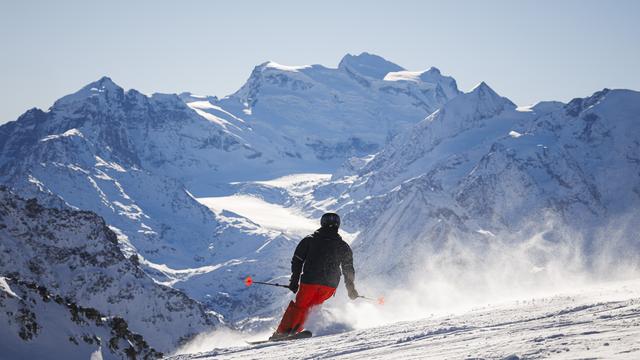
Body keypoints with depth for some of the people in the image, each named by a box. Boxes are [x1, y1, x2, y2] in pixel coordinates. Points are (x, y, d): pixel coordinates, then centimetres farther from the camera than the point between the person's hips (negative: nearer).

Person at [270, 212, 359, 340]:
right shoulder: (343, 246, 10)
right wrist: (351, 289, 22)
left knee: (299, 305, 10)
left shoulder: (309, 240, 7)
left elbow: (297, 261, 5)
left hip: (310, 281, -1)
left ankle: (283, 331, 1)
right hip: (331, 284, 1)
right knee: (311, 305, 17)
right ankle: (296, 330, 5)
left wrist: (294, 281, 10)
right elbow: (348, 269, 13)